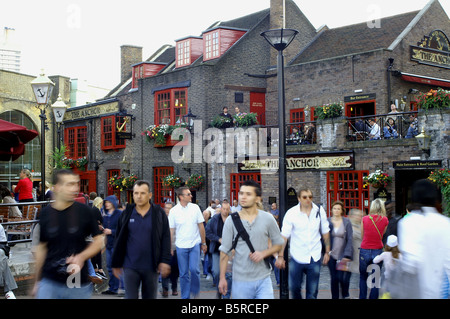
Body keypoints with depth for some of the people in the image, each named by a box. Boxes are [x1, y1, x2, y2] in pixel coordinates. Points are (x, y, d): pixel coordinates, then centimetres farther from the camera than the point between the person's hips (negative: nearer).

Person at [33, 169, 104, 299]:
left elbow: (99, 239, 3)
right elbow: (41, 248, 10)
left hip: (79, 284, -1)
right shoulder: (45, 213, 1)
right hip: (49, 283, 1)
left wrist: (81, 257, -15)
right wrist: (37, 282, 14)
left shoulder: (84, 211, -4)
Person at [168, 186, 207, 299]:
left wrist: (204, 243, 6)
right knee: (183, 274, 6)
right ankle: (185, 296, 19)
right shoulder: (173, 211, -3)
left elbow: (201, 226, 5)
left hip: (195, 244, 0)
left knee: (194, 269, -12)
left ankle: (195, 290, 14)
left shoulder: (195, 208, -1)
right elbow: (171, 230, 2)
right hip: (181, 246, 0)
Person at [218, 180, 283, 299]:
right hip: (240, 281, 0)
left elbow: (278, 243, 8)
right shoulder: (231, 221, -1)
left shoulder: (267, 218, 1)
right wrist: (222, 278, -1)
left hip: (263, 280, 0)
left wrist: (263, 253, -11)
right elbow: (225, 251, 2)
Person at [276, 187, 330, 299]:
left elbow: (325, 232, 9)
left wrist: (327, 251, 8)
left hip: (314, 258, 1)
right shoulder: (291, 213, -8)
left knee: (312, 292, 6)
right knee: (294, 287, 9)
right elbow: (284, 235, -10)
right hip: (297, 257, -1)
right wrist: (280, 256, -15)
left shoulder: (319, 211, -1)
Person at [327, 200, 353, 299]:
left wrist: (347, 255, -11)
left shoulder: (347, 222, -1)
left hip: (343, 256, -1)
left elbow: (350, 239, -4)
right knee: (334, 279, 5)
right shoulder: (327, 222, 2)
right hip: (331, 255, 2)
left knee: (342, 278, -5)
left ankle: (346, 295, 22)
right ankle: (334, 297, 20)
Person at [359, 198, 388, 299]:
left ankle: (362, 297, 16)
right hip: (378, 251, 0)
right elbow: (382, 235, 7)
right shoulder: (385, 220, -4)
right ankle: (373, 297, 13)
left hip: (364, 251, 0)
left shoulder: (364, 219, -3)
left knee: (363, 277, 16)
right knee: (376, 279, 10)